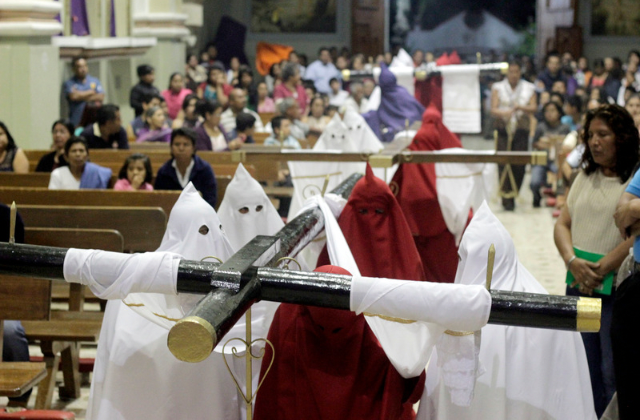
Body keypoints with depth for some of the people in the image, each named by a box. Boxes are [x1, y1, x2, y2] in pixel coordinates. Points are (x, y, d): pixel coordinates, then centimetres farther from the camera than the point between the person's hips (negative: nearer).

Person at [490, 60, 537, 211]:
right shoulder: (498, 88, 8)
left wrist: (521, 107, -20)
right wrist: (504, 113, -23)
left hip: (521, 130, 1)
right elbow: (493, 109, -2)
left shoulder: (528, 88, 10)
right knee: (504, 163, -10)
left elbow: (534, 108, 0)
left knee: (519, 164, -4)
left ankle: (513, 195, 12)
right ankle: (506, 198, -9)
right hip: (503, 130, -1)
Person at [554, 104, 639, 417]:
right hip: (578, 285, 6)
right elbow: (563, 224, 11)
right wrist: (573, 261, -8)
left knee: (613, 374, -2)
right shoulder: (586, 177, 14)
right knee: (584, 372, 12)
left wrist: (599, 271, -15)